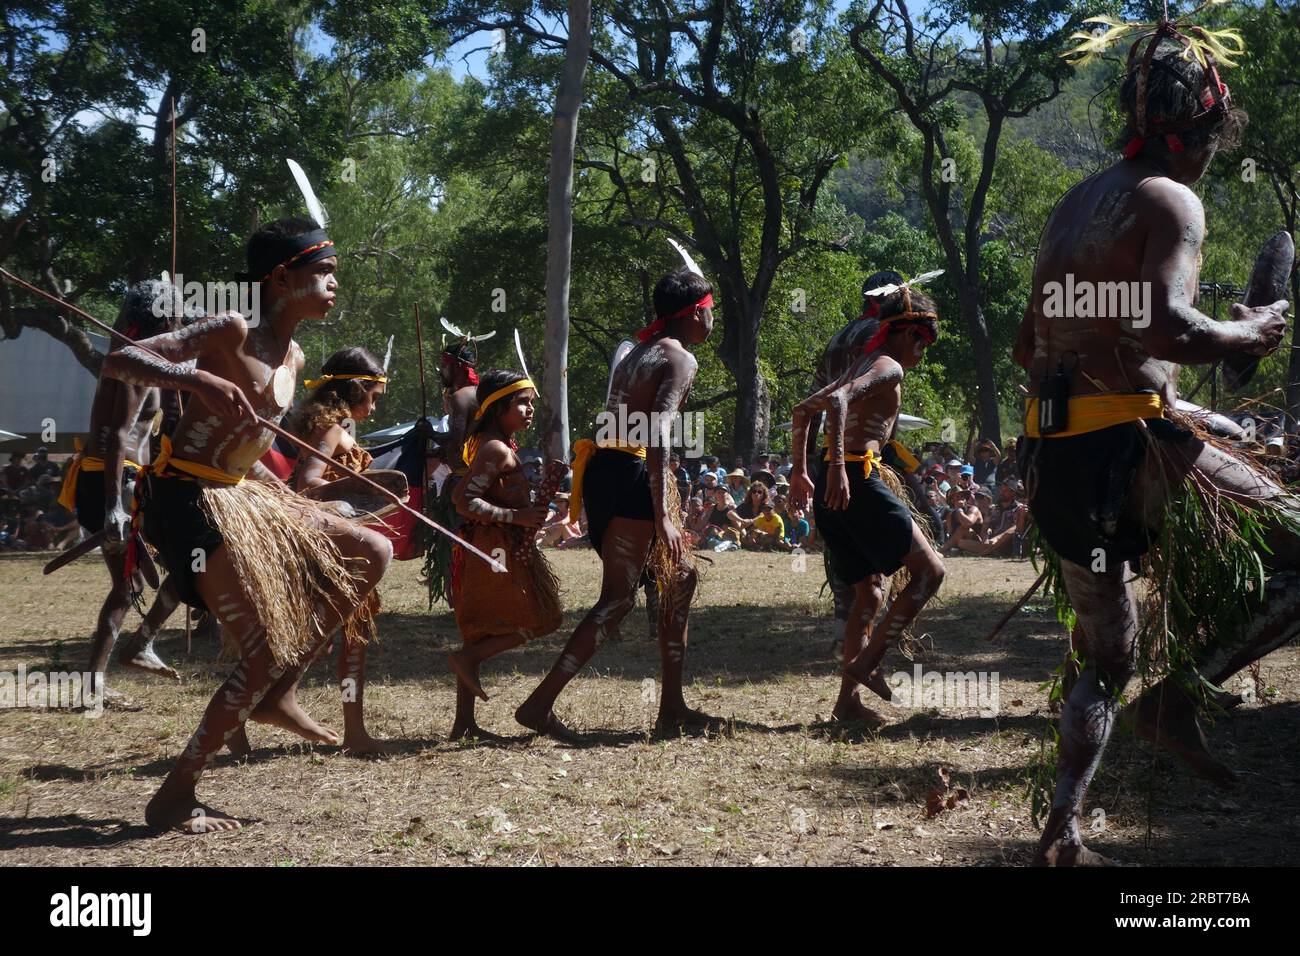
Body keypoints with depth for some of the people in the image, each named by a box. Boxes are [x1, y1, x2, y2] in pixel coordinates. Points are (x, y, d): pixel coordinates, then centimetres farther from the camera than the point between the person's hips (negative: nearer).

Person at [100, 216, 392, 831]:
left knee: (371, 554, 12)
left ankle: (275, 694, 14)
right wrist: (199, 378, -38)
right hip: (190, 500, -9)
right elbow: (117, 362, -23)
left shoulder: (292, 360, 12)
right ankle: (173, 797, 0)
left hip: (243, 493, 9)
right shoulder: (232, 332, -15)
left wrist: (289, 498, 17)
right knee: (265, 654, -10)